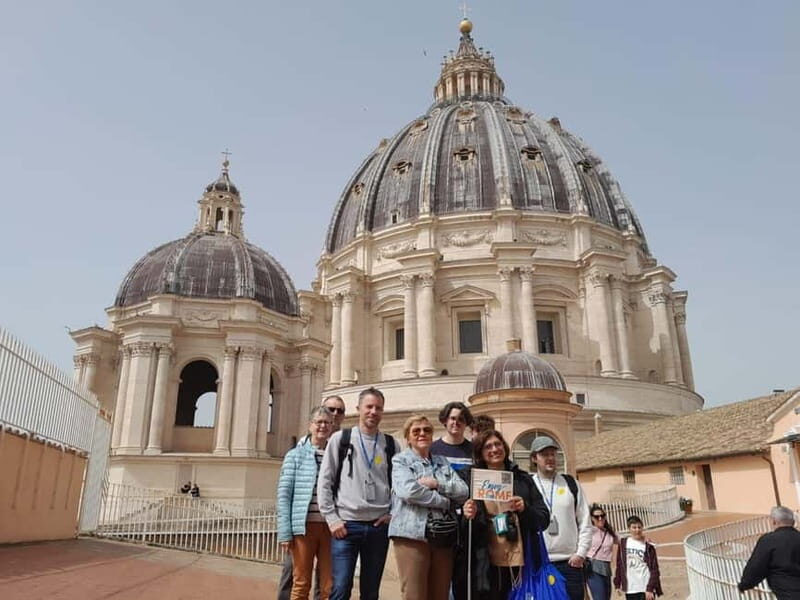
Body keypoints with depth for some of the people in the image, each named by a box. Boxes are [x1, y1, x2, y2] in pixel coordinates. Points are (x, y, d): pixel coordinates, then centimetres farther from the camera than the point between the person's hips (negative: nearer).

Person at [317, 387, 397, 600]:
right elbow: (324, 482, 1)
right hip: (346, 525, -2)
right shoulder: (340, 439, 2)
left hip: (379, 527, 2)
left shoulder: (391, 444, 7)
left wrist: (392, 514, 1)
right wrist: (332, 519, -5)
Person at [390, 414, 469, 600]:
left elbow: (463, 491, 6)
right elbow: (409, 491, -14)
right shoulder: (400, 460, 5)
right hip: (412, 533, -5)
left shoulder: (442, 462, 19)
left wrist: (436, 484, -9)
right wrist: (445, 502, -6)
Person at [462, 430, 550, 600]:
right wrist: (469, 516, -13)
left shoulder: (522, 478, 8)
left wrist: (525, 509, -13)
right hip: (487, 565, -1)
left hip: (522, 562, 1)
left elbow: (544, 519, 6)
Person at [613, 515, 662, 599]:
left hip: (645, 589, -3)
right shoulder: (624, 544, 4)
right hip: (630, 589, 3)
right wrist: (617, 583, 8)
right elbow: (619, 564, 9)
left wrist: (650, 589, -13)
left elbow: (654, 569, -6)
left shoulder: (648, 546, -4)